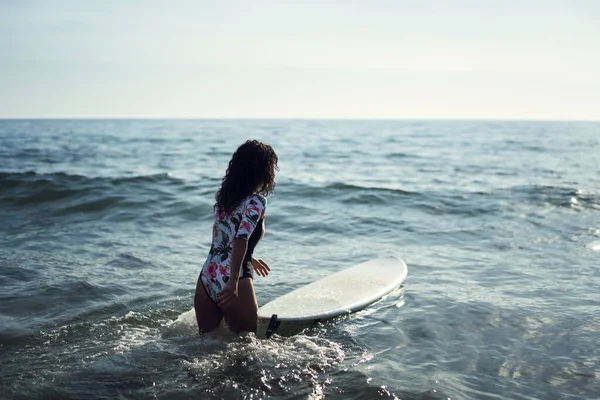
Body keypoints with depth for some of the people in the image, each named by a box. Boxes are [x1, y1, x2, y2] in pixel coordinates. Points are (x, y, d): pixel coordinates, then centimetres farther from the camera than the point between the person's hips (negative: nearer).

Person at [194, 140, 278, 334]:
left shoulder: (225, 197, 11)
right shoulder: (256, 201, -11)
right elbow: (241, 238, -24)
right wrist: (234, 280, -26)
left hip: (206, 279, 7)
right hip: (232, 284, -7)